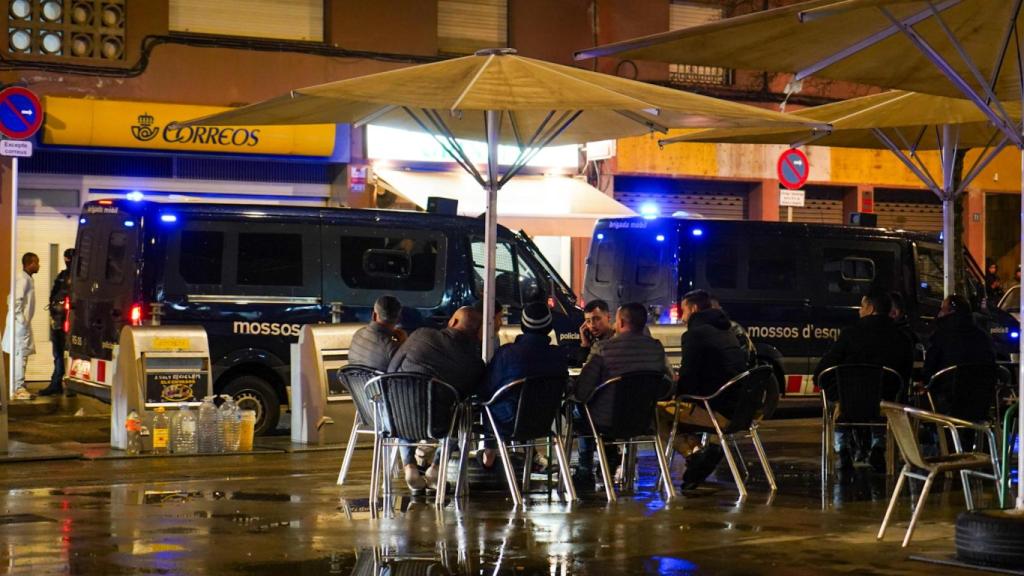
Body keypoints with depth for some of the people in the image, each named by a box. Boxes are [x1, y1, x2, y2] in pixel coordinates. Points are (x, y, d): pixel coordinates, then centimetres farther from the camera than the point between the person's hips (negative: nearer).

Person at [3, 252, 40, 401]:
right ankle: (18, 389, -9)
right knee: (20, 355, -10)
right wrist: (21, 319, -19)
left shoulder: (26, 278, 15)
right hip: (20, 323, -10)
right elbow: (16, 300, -22)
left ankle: (18, 387, 17)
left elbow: (12, 299, 18)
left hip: (22, 323, 10)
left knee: (21, 355, 12)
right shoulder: (23, 278, -14)